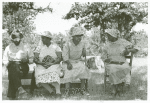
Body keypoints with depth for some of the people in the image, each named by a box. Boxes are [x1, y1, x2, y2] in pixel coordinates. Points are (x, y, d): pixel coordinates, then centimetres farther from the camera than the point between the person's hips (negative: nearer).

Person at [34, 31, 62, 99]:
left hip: (53, 65, -2)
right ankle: (52, 93, -39)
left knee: (53, 73, -38)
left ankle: (58, 93, -51)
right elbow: (35, 59, 6)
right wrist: (40, 62, -15)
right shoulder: (39, 47, 15)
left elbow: (59, 58, -2)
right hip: (41, 66, 2)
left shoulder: (56, 47, 10)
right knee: (39, 75, -33)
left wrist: (51, 63, -18)